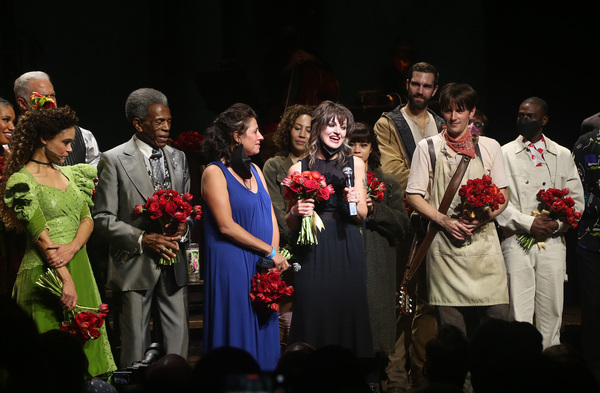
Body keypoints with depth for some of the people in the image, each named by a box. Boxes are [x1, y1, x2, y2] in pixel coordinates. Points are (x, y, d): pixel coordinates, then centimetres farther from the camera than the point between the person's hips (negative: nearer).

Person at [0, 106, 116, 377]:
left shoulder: (68, 174, 14)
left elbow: (87, 219, 7)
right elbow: (40, 235, -14)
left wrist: (72, 248, -14)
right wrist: (66, 279, -18)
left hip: (79, 266, 7)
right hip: (43, 272, -7)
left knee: (85, 345, 5)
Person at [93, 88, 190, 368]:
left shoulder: (178, 158, 13)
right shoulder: (114, 160, -4)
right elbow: (103, 218, -7)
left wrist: (183, 227, -3)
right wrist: (143, 239, -17)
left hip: (174, 267, 5)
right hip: (134, 267, -5)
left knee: (178, 343, 4)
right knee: (136, 348, 1)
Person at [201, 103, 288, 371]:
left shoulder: (255, 171, 14)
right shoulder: (215, 173, -8)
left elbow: (271, 219, 12)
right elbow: (226, 226, -15)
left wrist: (274, 256, -5)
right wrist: (270, 252, -13)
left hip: (263, 267, 7)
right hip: (231, 265, -7)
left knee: (263, 332, 7)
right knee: (237, 338, -4)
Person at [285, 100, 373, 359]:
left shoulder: (354, 164, 10)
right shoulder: (299, 169, 6)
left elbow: (362, 216, 10)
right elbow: (290, 223, 11)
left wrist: (354, 203, -10)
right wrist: (296, 212, -10)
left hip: (347, 249, 1)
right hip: (312, 252, -1)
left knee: (348, 314, -2)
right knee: (313, 315, -4)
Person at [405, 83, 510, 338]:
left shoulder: (489, 147, 13)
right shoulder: (428, 148, 9)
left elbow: (502, 196, 13)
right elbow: (414, 196, 6)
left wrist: (483, 217, -8)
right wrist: (444, 221, -9)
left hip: (483, 241, 1)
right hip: (445, 245, -1)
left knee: (496, 316, -9)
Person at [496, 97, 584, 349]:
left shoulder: (563, 156, 12)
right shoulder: (505, 154, 7)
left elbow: (577, 199, 10)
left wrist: (557, 223, -7)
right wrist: (528, 223, -12)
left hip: (553, 241, 2)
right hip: (517, 242, -2)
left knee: (551, 311, 2)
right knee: (519, 312, -5)